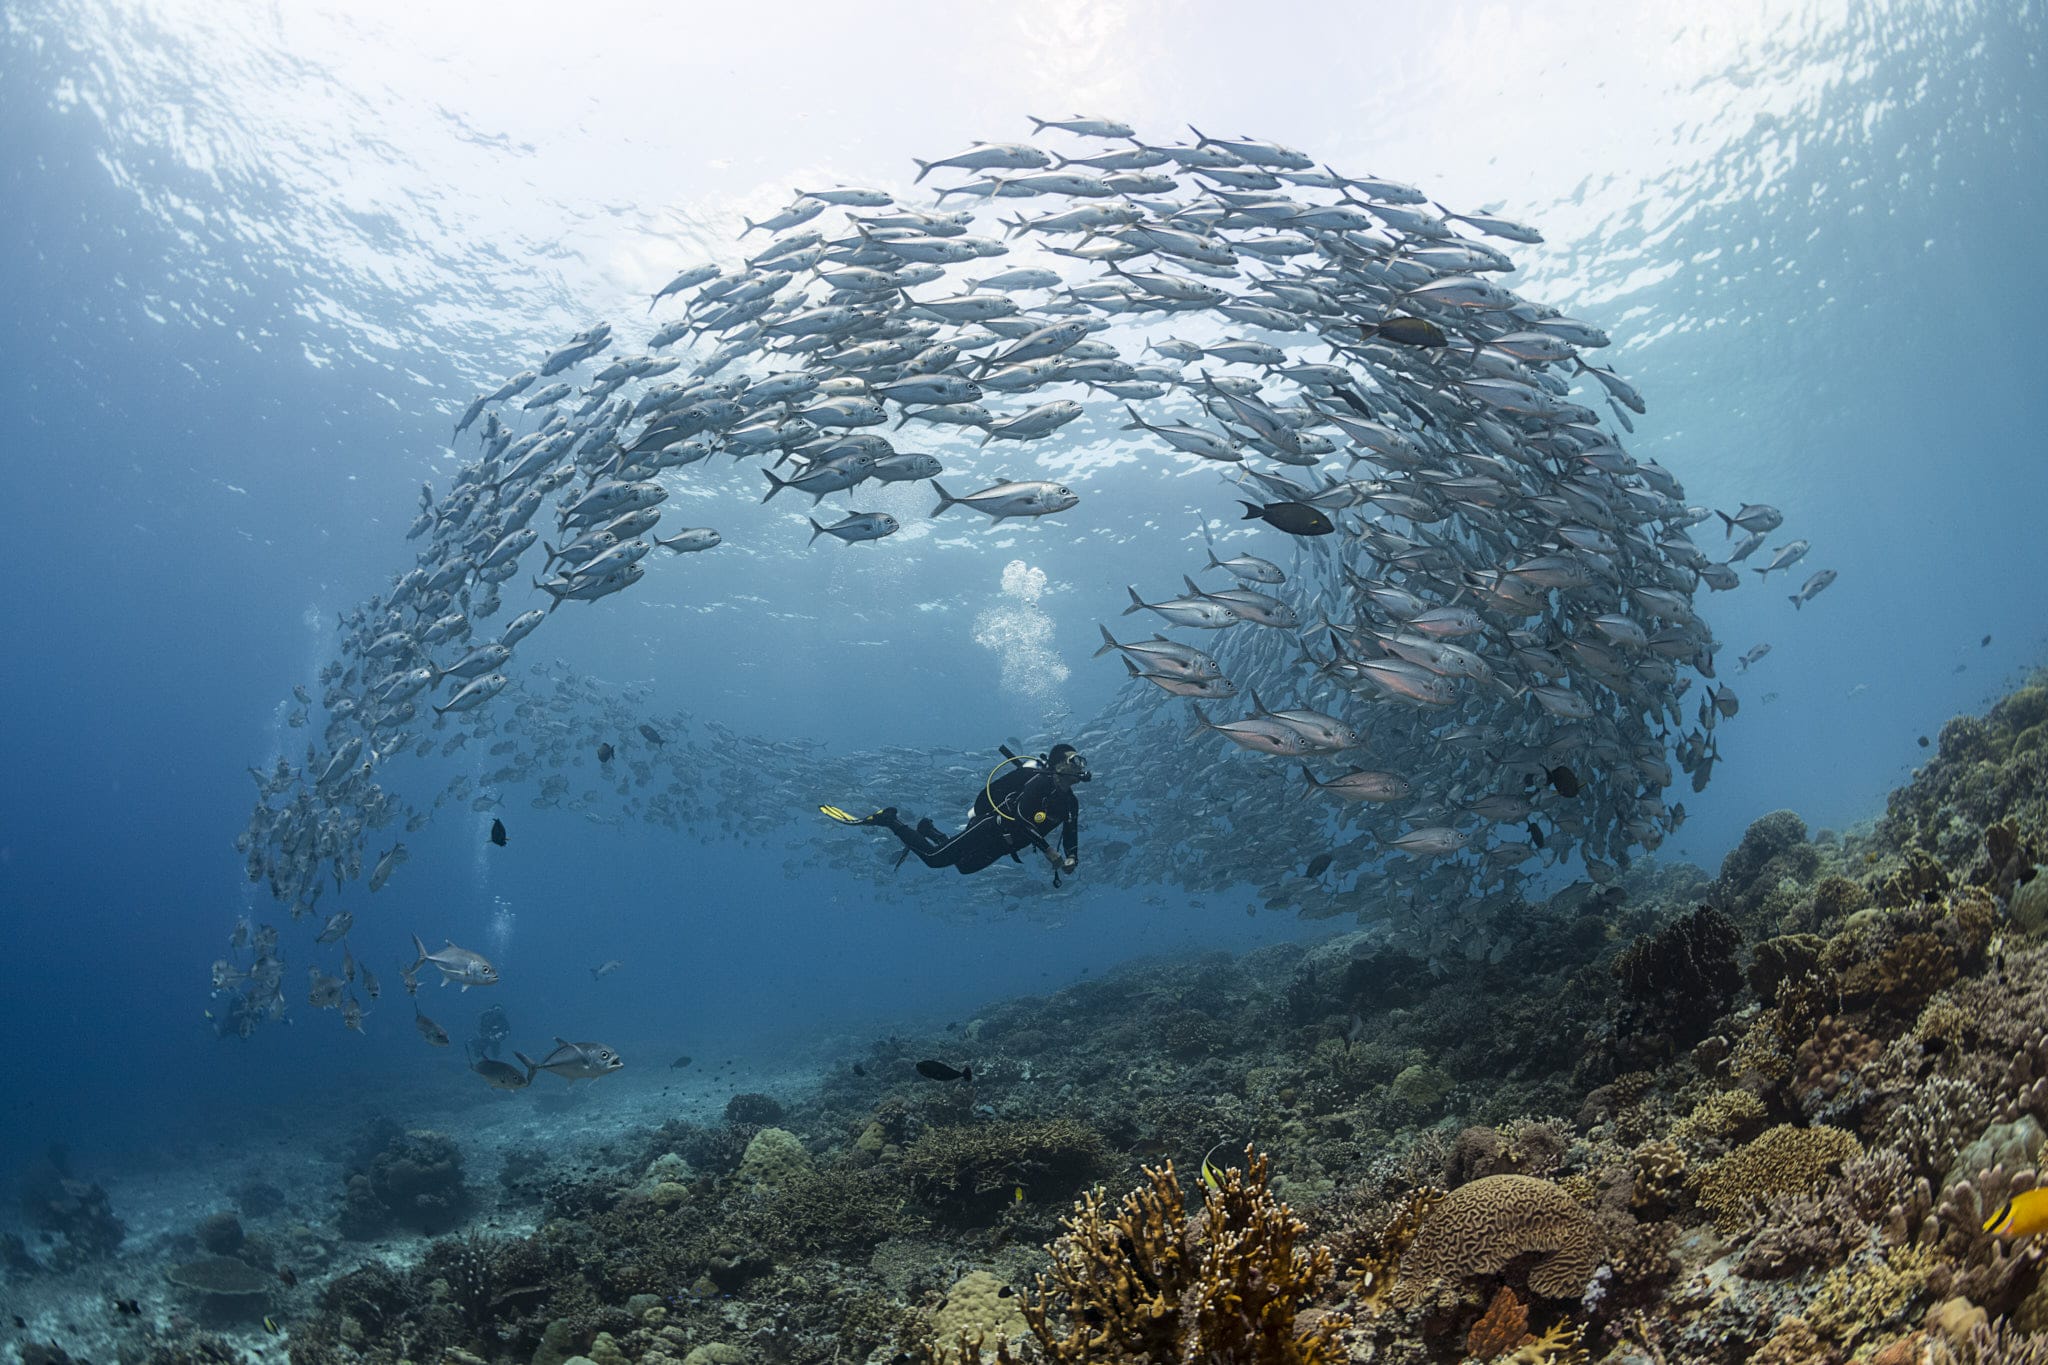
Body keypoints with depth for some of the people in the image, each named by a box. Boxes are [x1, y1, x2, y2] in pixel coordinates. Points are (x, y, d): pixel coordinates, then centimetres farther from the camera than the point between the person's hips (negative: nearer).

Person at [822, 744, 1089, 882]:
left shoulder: (1071, 803, 6)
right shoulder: (1041, 781, -19)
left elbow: (1071, 836, 10)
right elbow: (1021, 817, -30)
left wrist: (1071, 859, -12)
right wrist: (1048, 850, -29)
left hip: (1002, 844, 9)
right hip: (990, 827, -8)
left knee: (964, 867, 25)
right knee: (934, 858, -14)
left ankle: (928, 831, 43)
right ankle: (887, 819, -2)